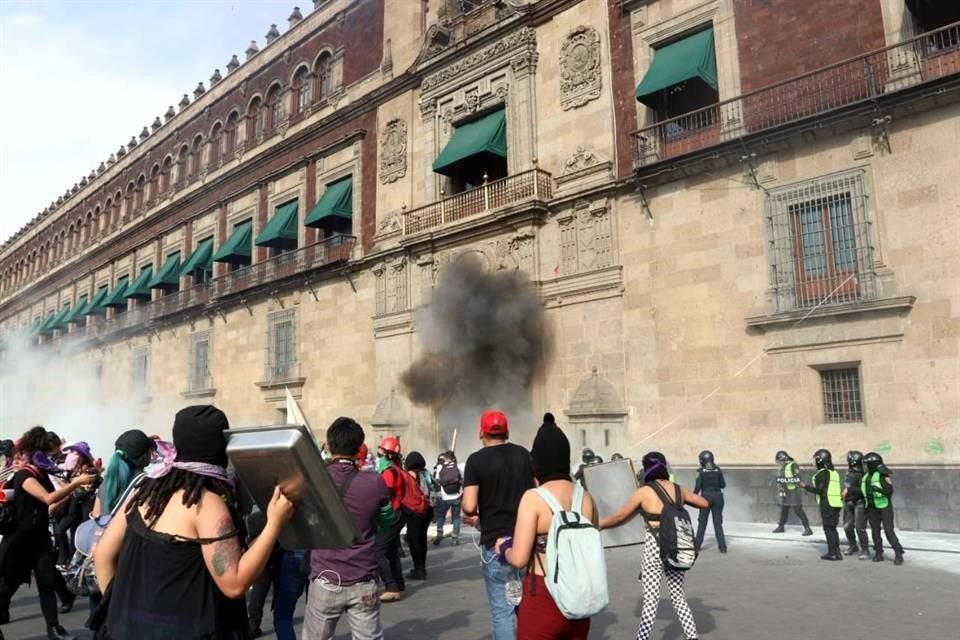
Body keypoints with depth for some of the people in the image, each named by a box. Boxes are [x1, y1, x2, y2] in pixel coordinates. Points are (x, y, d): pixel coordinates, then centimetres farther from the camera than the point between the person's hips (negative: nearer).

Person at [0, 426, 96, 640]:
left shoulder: (42, 474, 4)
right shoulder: (23, 475, -20)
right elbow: (49, 498, -34)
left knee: (47, 581, 5)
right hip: (19, 538, -7)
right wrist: (76, 482, -33)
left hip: (40, 536, 7)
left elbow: (53, 506, 8)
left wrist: (74, 487, -2)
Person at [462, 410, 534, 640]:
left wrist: (473, 513, 7)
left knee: (502, 608, 3)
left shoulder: (477, 460, -8)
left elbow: (469, 506, -15)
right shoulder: (524, 455, 6)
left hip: (496, 542, -4)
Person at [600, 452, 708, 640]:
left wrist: (597, 525, 14)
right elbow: (705, 503, 18)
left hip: (654, 547, -5)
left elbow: (619, 516, 0)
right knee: (678, 597, 16)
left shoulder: (644, 492, -6)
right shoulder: (679, 489, 5)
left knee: (650, 598, 0)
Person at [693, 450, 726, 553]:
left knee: (702, 522, 11)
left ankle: (697, 545, 16)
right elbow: (723, 485, 4)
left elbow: (698, 487, -11)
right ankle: (722, 546, 3)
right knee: (718, 522, 9)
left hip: (706, 497, -2)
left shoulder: (701, 471, -8)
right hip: (718, 496, 2)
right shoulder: (718, 470, 1)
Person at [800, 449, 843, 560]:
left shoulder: (821, 473, -12)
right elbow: (838, 489, 14)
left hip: (827, 504, -8)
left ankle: (832, 552, 1)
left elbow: (819, 490, -15)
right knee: (832, 528, 15)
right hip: (836, 503, 8)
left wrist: (805, 486, -4)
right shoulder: (834, 472, 13)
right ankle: (836, 552, 19)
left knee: (829, 528, -1)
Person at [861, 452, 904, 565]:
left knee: (889, 531, -8)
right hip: (872, 508, 7)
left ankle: (898, 554, 1)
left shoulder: (882, 476, -15)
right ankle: (878, 553, 15)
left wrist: (879, 489, -34)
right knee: (875, 531, 7)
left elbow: (890, 491, -21)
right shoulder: (866, 477, 8)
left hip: (884, 508, -7)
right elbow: (863, 491, 18)